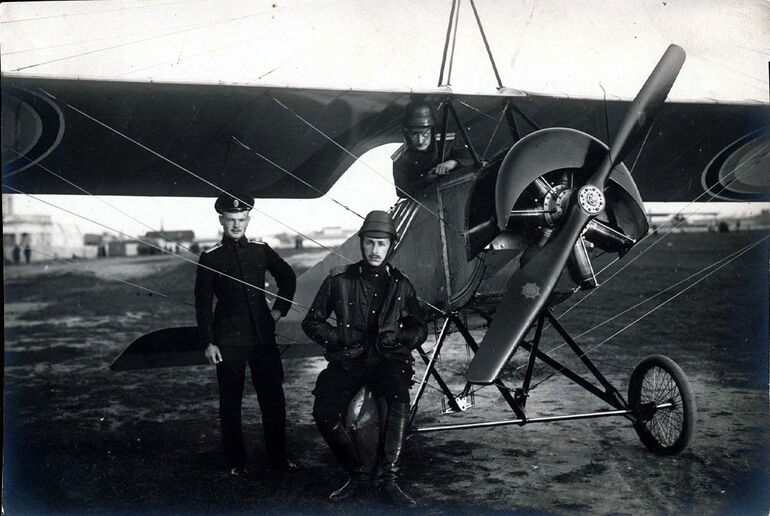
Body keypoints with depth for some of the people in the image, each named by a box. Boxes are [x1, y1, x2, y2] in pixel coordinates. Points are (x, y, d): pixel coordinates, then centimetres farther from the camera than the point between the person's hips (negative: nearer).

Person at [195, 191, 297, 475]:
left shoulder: (261, 250, 6)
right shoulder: (210, 258, -3)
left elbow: (287, 276, 21)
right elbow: (202, 303, -2)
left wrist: (279, 309, 13)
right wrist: (208, 343, -6)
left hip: (263, 335, 3)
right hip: (228, 340, -3)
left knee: (274, 397, 5)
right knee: (231, 400, 6)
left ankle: (277, 456, 18)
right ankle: (235, 462, 18)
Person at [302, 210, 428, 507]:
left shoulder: (401, 286, 12)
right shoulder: (339, 281, 8)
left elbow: (420, 330, 18)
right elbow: (311, 322, 12)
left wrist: (398, 335, -4)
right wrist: (338, 336, -5)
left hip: (388, 360, 0)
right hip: (347, 361, 1)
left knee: (399, 400, -32)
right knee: (323, 414, -22)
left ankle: (389, 480, -24)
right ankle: (357, 478, -2)